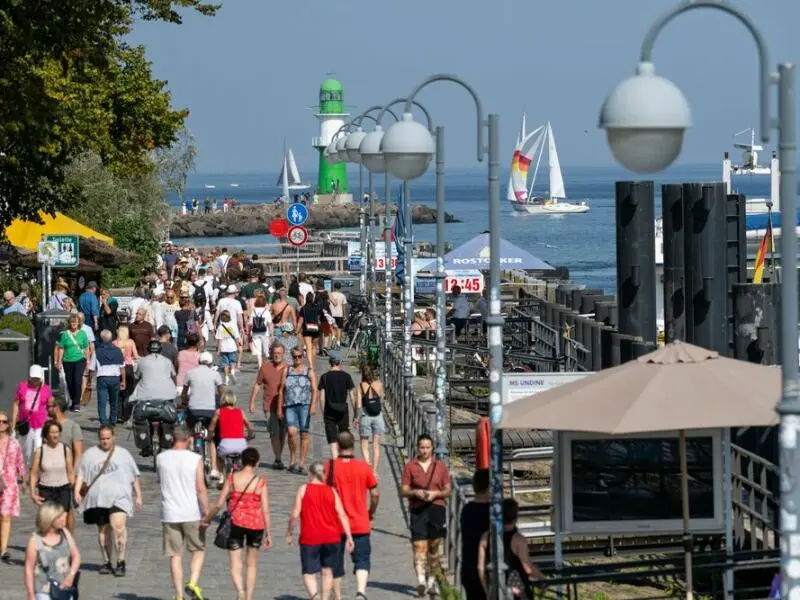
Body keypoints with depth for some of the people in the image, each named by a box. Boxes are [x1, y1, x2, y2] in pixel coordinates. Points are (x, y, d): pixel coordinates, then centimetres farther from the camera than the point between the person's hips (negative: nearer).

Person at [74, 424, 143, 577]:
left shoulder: (123, 454, 10)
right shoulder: (90, 454, 12)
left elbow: (134, 477, 14)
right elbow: (80, 475, 10)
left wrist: (138, 496, 11)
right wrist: (77, 491, -3)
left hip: (119, 497, -3)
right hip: (97, 499, 3)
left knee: (118, 525, -20)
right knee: (103, 529, 7)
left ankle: (121, 562, -14)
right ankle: (106, 562, 18)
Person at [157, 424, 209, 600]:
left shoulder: (161, 458, 1)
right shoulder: (195, 459, -8)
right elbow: (201, 489, -10)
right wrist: (206, 513, -2)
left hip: (169, 514, 2)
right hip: (192, 513, -2)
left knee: (175, 556, 6)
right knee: (198, 550, 15)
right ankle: (193, 582, -6)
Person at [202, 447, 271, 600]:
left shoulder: (232, 478, -3)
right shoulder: (261, 482, -5)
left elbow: (219, 503, -1)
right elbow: (265, 510, -6)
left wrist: (207, 519, 15)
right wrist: (268, 534, 1)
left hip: (236, 523, 0)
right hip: (256, 525, 0)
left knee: (235, 565, 1)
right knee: (252, 564, 18)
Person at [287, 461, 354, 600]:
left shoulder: (304, 489, -2)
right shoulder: (331, 491, 5)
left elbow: (295, 515, -7)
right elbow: (342, 514, -3)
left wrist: (289, 533, 6)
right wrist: (349, 537, -4)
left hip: (310, 539, -3)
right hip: (331, 538, 3)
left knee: (309, 574, -1)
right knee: (327, 572, 17)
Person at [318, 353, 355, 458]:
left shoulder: (325, 377, -2)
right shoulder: (346, 376, 0)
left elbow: (322, 398, -4)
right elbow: (352, 397, -1)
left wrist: (323, 414, 6)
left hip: (329, 411, -1)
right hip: (343, 410, 1)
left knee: (332, 440, -2)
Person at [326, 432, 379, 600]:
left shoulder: (329, 466, -6)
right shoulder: (363, 467, -3)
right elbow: (375, 494, 1)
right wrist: (371, 514, 17)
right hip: (360, 524, 0)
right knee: (362, 560, 1)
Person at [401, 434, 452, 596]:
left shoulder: (440, 466, 9)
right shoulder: (410, 467, 6)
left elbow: (448, 490, 9)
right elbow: (403, 491, 5)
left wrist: (435, 493, -10)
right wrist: (416, 492, -15)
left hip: (437, 508, 2)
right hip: (417, 510, -2)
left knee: (434, 546, 7)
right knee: (419, 546, -13)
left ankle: (432, 579, 21)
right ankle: (421, 581, -22)